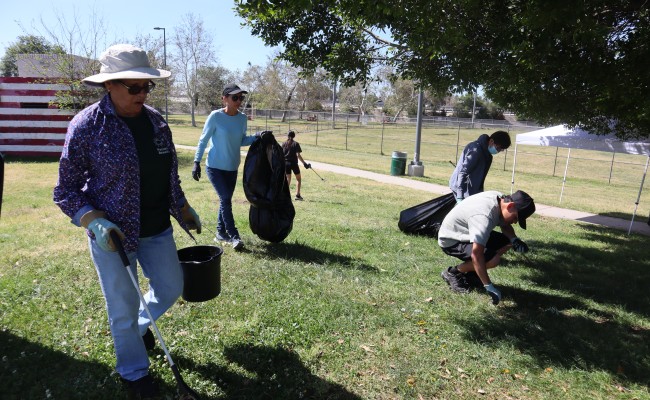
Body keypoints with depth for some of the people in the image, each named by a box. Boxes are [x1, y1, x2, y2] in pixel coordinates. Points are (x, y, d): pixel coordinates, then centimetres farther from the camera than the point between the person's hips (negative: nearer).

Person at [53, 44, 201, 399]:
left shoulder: (156, 120, 1)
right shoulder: (86, 125, -15)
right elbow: (65, 191, -10)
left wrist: (185, 212, 15)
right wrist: (93, 220, -24)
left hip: (157, 229, 5)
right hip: (113, 234, -5)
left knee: (171, 288, 18)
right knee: (123, 309, 10)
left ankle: (140, 324, 51)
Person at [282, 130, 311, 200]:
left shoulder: (284, 144, 3)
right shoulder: (296, 144, -6)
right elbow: (298, 155, -14)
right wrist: (304, 163, -11)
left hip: (286, 163, 3)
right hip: (293, 163, -3)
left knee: (288, 179, 12)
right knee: (298, 179, 11)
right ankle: (297, 195, 7)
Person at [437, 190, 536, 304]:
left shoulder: (501, 199, -10)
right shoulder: (484, 217, -36)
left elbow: (505, 226, 9)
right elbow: (476, 254, -41)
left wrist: (515, 240, -12)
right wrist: (489, 287, -38)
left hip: (467, 233, 10)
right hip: (451, 241, -10)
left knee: (506, 242, 5)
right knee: (493, 259, -27)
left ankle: (472, 274, 10)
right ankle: (453, 273, -5)